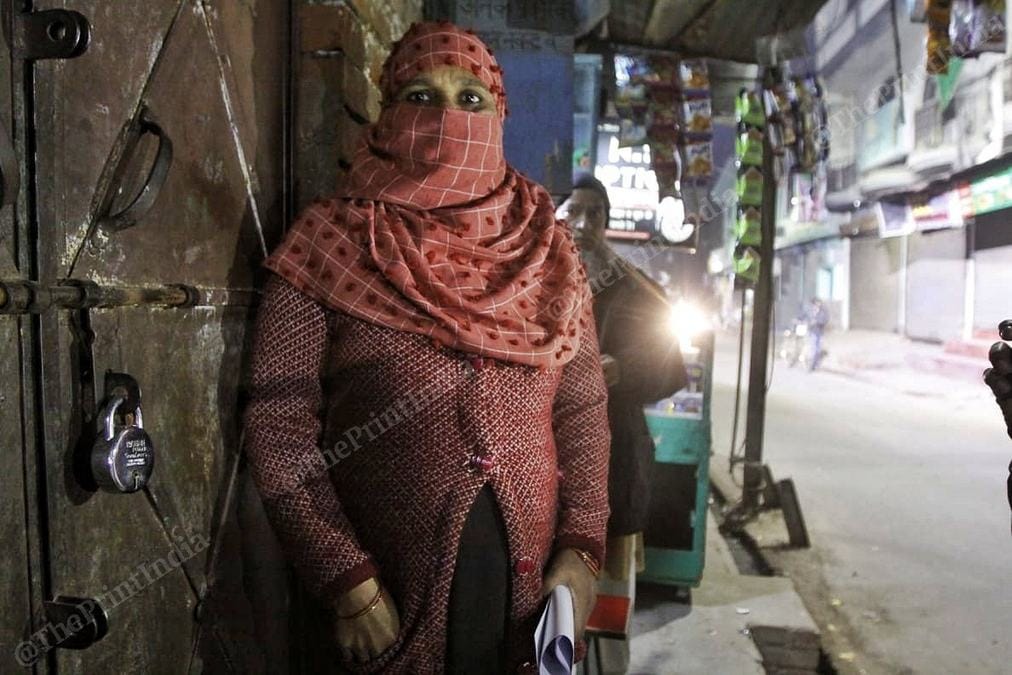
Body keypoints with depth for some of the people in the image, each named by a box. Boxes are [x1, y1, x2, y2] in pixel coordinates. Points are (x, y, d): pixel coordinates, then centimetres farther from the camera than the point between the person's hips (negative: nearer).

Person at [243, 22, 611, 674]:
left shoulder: (547, 249, 3)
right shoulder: (330, 245, -7)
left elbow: (583, 409, 4)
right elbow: (280, 429, -9)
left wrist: (582, 550, -5)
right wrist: (350, 584, -12)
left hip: (533, 580, 3)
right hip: (392, 589, -2)